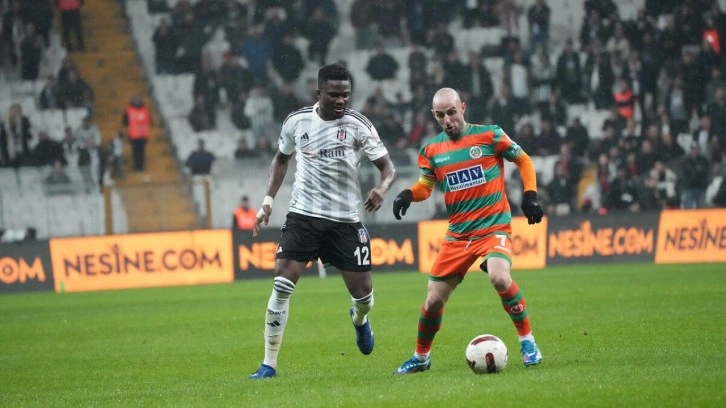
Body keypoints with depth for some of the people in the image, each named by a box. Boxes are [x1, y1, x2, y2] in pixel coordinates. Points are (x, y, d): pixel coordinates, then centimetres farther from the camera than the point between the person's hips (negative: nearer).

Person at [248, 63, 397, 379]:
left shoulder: (358, 125, -8)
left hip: (345, 220, -1)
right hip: (303, 216, 1)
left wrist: (382, 188, -31)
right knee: (282, 286, -13)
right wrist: (268, 201, 9)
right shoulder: (297, 121, -1)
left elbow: (388, 166, -8)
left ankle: (359, 319, 41)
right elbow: (281, 159, 17)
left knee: (363, 292, 1)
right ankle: (269, 363, -5)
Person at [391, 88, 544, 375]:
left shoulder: (490, 136, -4)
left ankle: (527, 341, -13)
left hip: (494, 227, -4)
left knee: (499, 277, -32)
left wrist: (530, 195, -5)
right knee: (434, 299, 2)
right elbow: (425, 184, 17)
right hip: (458, 234, 4)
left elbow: (524, 161, 7)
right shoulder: (431, 150, 5)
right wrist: (408, 195, -5)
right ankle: (421, 357, 26)